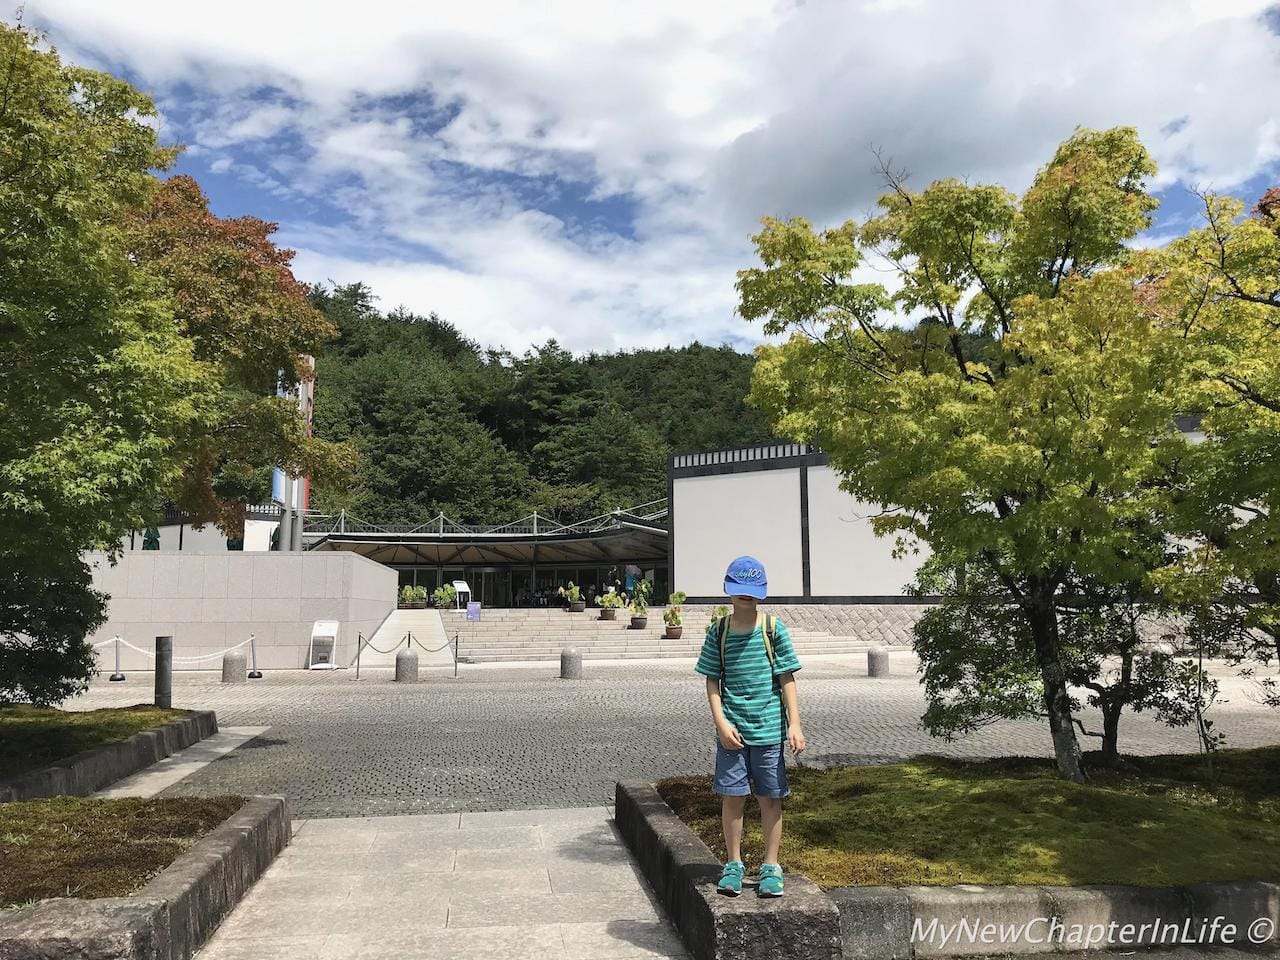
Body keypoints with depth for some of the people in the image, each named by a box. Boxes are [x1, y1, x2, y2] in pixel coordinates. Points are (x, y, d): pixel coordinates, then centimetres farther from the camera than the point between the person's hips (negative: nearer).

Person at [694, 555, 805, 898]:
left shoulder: (774, 629, -2)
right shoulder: (719, 631, 1)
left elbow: (787, 679, -1)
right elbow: (712, 681, 3)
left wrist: (794, 724, -6)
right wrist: (721, 723, -7)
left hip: (769, 728, -1)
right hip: (732, 730, 1)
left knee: (770, 797, 7)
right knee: (732, 797, 7)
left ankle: (771, 867, 21)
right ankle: (734, 865, 22)